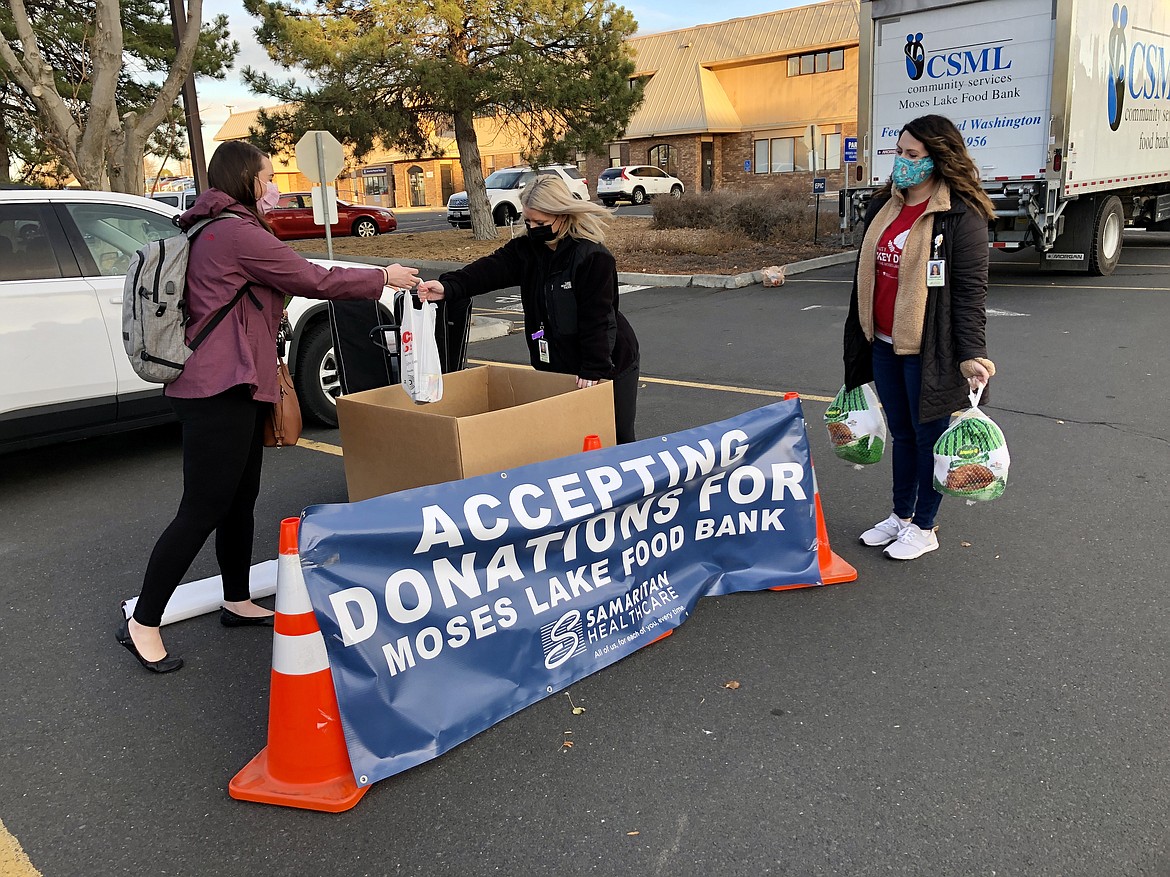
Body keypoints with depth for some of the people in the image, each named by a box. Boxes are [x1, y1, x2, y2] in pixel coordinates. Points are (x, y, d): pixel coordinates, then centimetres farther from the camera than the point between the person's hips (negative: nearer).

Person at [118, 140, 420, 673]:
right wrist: (384, 278, 2)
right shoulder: (238, 231, -13)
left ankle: (237, 602, 28)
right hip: (220, 390, -11)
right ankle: (142, 624, 2)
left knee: (240, 498, 16)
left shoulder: (213, 232, 18)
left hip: (230, 387, 11)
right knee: (203, 509, -6)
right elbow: (315, 280, -10)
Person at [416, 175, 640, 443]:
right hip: (557, 366, 6)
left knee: (616, 440, 6)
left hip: (609, 367, -6)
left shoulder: (594, 257, -19)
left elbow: (598, 318, -22)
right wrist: (448, 286, -31)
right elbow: (493, 267, -15)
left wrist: (593, 370, -24)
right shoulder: (528, 248, 0)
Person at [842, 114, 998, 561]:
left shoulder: (962, 215, -12)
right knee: (901, 432, 18)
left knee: (929, 435, 7)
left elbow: (971, 289, -16)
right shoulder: (884, 206, 10)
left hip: (928, 349, -7)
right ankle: (900, 515, 34)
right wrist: (862, 336, 19)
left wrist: (971, 353, -22)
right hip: (884, 344, 7)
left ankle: (923, 526, 23)